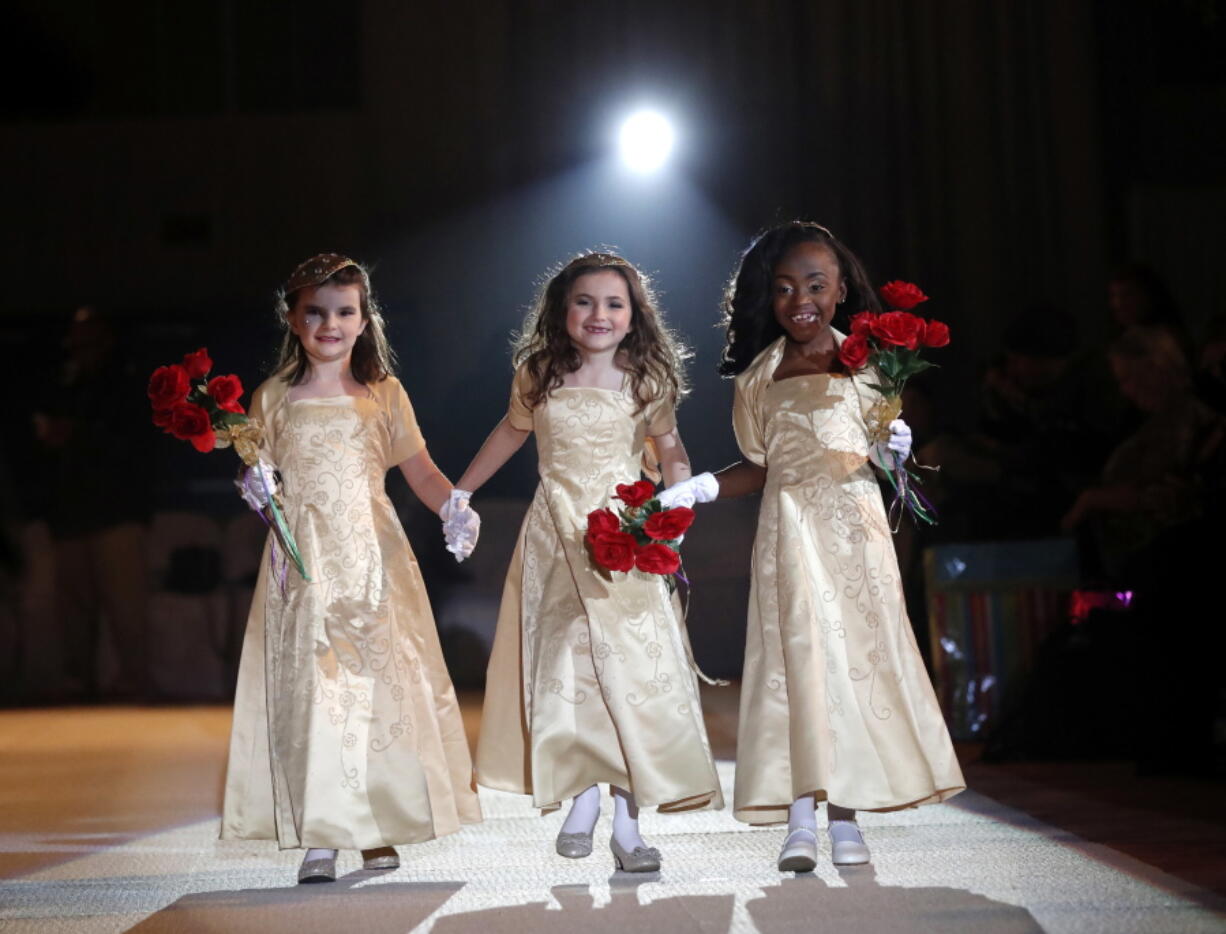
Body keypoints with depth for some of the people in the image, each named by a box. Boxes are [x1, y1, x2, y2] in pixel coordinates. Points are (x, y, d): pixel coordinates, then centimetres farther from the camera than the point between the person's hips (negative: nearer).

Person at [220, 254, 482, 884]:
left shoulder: (384, 395, 6)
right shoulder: (273, 399, 7)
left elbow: (420, 471, 3)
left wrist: (453, 507, -15)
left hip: (372, 557, 0)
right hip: (304, 564, 0)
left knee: (380, 680, 1)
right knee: (308, 685, -5)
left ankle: (378, 828, 12)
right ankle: (320, 837, -2)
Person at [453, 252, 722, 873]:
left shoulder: (644, 380, 0)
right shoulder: (539, 377, 4)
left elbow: (670, 449, 11)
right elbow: (511, 432, 21)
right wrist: (458, 493, 28)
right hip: (556, 537, 2)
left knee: (628, 664, -10)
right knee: (564, 665, 0)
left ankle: (627, 821, -7)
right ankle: (583, 800, 13)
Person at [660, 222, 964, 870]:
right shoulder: (759, 376, 9)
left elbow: (881, 449, 10)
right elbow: (758, 468, 13)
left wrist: (891, 451, -13)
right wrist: (701, 489, -1)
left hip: (855, 528, 0)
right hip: (789, 530, 0)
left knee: (856, 654, -3)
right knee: (797, 657, -8)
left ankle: (844, 815, 2)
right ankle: (799, 819, -11)